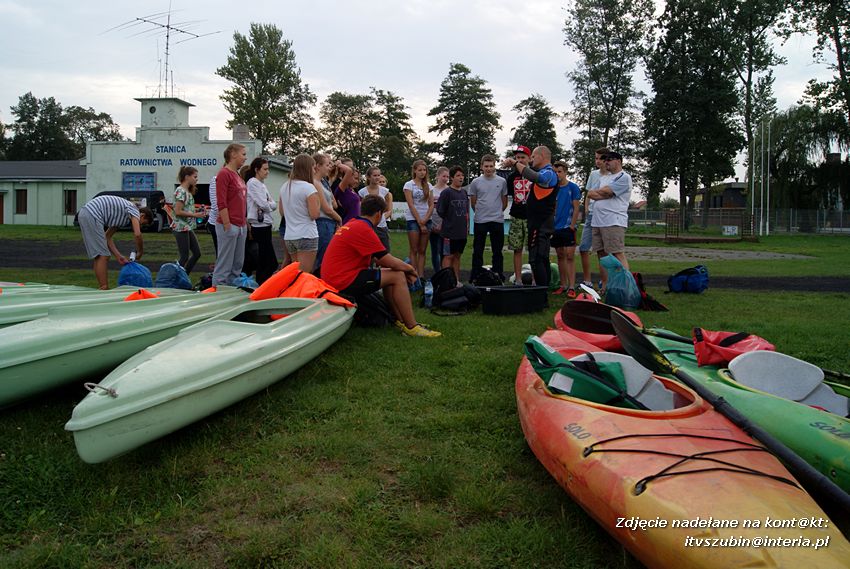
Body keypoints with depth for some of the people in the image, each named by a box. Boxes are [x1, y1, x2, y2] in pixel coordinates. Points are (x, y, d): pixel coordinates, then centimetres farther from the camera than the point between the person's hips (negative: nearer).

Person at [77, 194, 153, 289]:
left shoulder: (122, 216, 25)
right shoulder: (134, 209, 0)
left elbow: (107, 236, 22)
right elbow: (137, 234, -16)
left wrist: (118, 256, 16)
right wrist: (140, 252, 0)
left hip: (84, 214, 10)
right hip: (92, 215, -10)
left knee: (99, 256, 14)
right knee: (102, 256, -7)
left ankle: (102, 288, 19)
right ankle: (104, 289, -5)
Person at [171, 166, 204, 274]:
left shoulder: (187, 191, 13)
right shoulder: (180, 191, -15)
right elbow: (178, 212, -20)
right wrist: (195, 214, -16)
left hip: (188, 228, 10)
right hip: (180, 228, -10)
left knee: (197, 253, 11)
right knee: (184, 257, -5)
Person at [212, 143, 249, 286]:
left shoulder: (238, 175, 16)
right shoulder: (224, 174, -10)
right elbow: (221, 203, -15)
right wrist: (227, 226, -17)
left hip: (241, 226, 9)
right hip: (229, 226, -9)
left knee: (238, 264, 12)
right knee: (224, 265, -4)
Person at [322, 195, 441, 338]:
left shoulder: (353, 224, 15)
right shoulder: (363, 229, -17)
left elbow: (378, 259, 19)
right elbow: (391, 262, -15)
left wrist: (405, 269, 12)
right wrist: (410, 268, 5)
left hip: (335, 278, 11)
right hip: (343, 283, -11)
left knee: (390, 274, 20)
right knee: (398, 276, -9)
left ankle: (400, 321, 18)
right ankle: (411, 327, -4)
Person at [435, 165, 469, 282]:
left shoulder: (464, 192, 12)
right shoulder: (446, 192, -9)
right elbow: (441, 211, -7)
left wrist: (467, 226, 14)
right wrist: (449, 221, 3)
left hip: (462, 231, 6)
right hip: (450, 231, -6)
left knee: (457, 255, 12)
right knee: (448, 256, -2)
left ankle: (457, 280, 18)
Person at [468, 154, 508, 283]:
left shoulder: (502, 182, 2)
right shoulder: (475, 182, 1)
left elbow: (504, 202, 11)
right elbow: (473, 203, 9)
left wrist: (497, 212, 11)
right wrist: (480, 213, 10)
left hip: (497, 220, 0)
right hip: (480, 221, 0)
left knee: (497, 251, 7)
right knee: (478, 251, 5)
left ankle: (498, 276, 15)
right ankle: (475, 277, 12)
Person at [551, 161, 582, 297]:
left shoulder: (573, 187, -3)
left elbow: (576, 208, -6)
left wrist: (572, 226, -12)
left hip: (568, 227, -5)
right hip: (556, 227, 5)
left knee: (570, 256, -7)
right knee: (560, 256, 10)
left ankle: (572, 287, -8)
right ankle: (563, 285, 17)